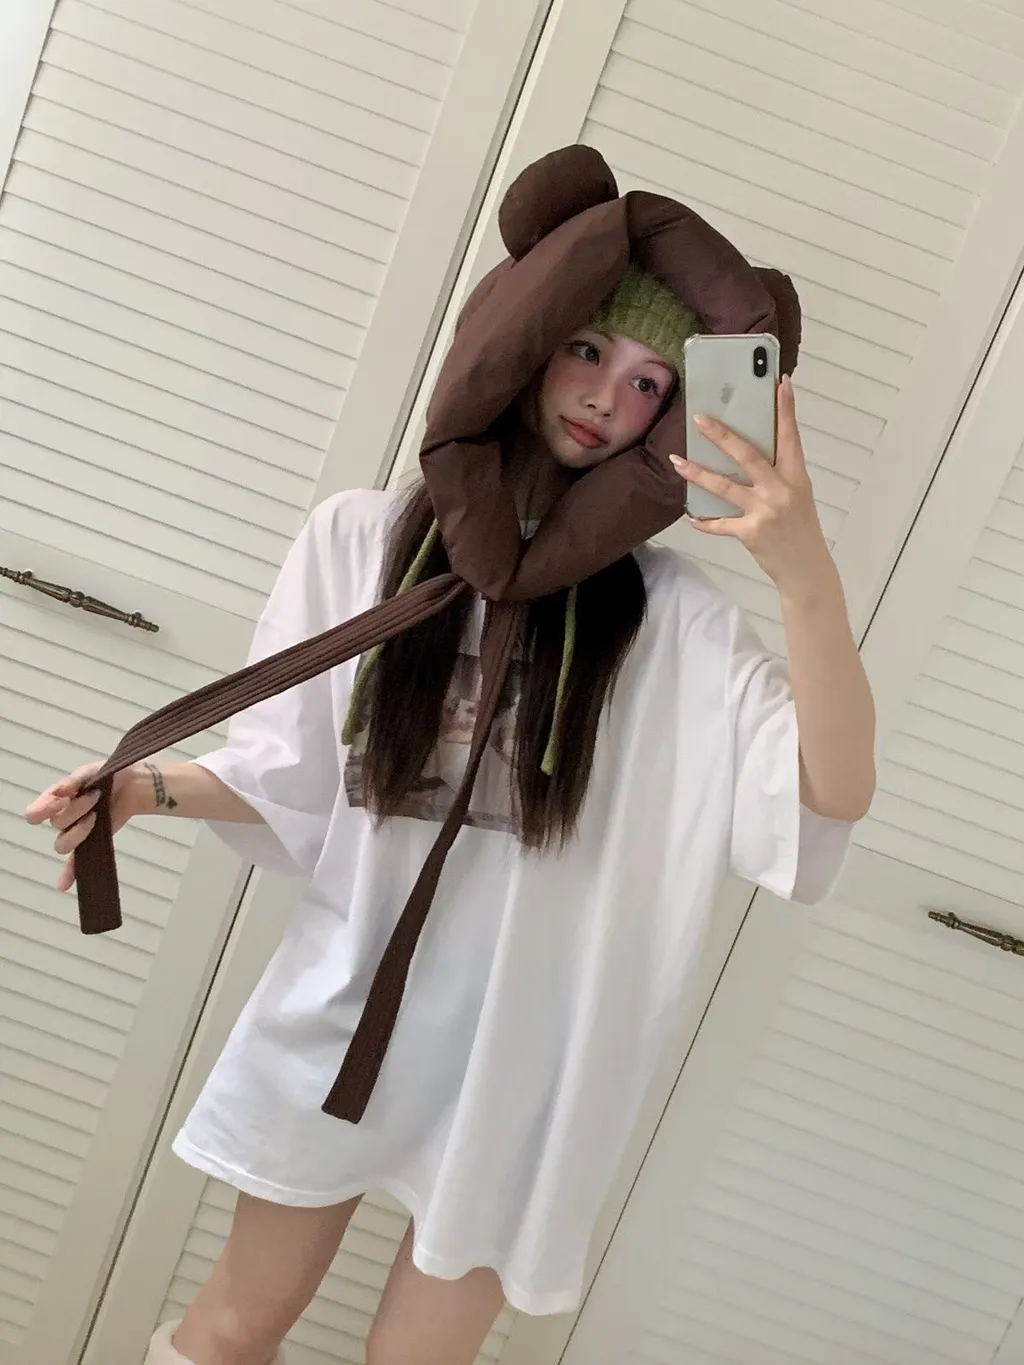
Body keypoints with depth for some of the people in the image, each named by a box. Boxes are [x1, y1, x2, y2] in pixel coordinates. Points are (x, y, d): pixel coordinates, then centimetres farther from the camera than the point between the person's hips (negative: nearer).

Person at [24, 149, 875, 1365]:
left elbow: (835, 791, -23)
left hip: (519, 1055, -1)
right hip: (342, 1011, 1)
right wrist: (150, 789, -14)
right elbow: (296, 781, 2)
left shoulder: (670, 618, -11)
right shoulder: (361, 538, -7)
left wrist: (807, 579, -36)